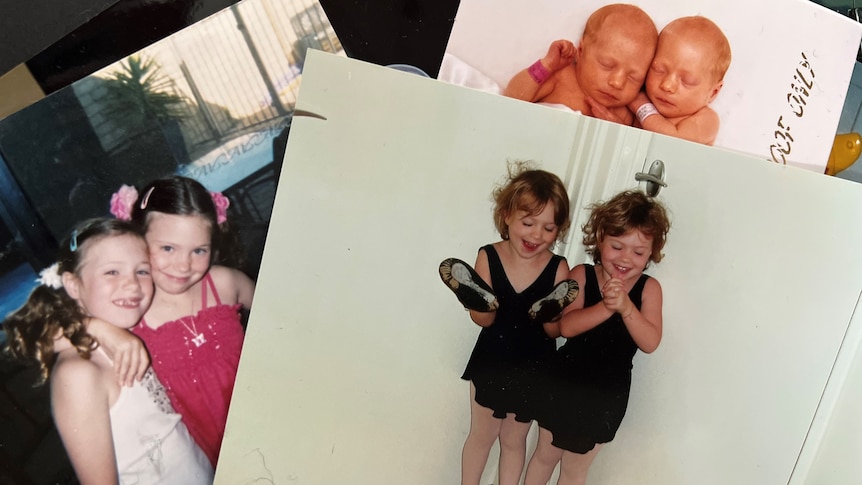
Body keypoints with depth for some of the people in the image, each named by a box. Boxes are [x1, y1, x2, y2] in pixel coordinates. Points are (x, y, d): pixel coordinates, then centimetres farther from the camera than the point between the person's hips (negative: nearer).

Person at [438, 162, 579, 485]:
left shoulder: (558, 269, -19)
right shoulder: (488, 257, -18)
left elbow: (555, 331, -14)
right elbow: (484, 321, -15)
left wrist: (551, 314, -36)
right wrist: (479, 302, -36)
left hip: (532, 370, 0)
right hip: (491, 364, 0)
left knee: (514, 440, 22)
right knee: (481, 436, 20)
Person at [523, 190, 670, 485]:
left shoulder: (649, 289, -10)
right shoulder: (581, 275, -12)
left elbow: (650, 342, -21)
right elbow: (566, 326, -24)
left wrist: (626, 308, -37)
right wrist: (606, 306, -39)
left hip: (606, 396, 0)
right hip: (563, 384, 0)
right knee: (546, 454, 21)